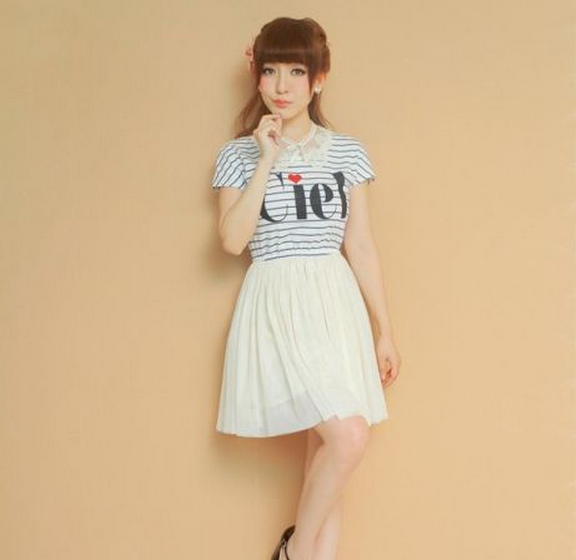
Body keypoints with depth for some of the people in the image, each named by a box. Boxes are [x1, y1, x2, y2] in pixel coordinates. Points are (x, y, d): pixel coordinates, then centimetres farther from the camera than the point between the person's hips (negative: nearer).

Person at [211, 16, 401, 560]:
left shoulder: (347, 152, 7)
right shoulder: (239, 154, 3)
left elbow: (360, 245, 8)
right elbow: (233, 240, -10)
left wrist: (384, 329, 8)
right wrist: (267, 160, -11)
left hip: (334, 305, 3)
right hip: (274, 306, -3)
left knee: (325, 446, 5)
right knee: (347, 436, -16)